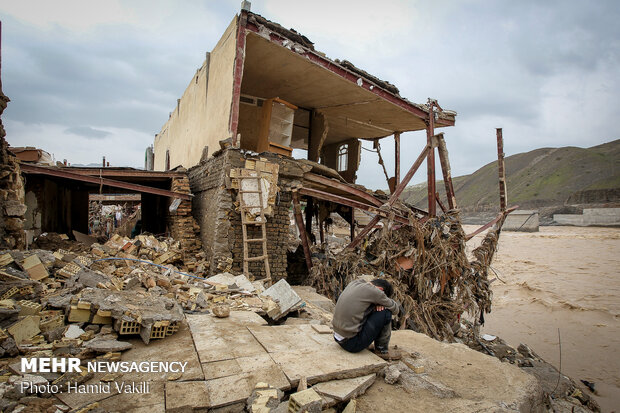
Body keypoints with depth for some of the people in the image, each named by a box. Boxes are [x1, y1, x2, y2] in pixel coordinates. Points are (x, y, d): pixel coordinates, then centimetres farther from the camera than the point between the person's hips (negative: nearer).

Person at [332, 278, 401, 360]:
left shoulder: (354, 283, 8)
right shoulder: (373, 291, -15)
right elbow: (395, 310, -2)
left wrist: (378, 303, 4)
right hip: (352, 343, -9)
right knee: (385, 313, -5)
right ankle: (381, 350, 8)